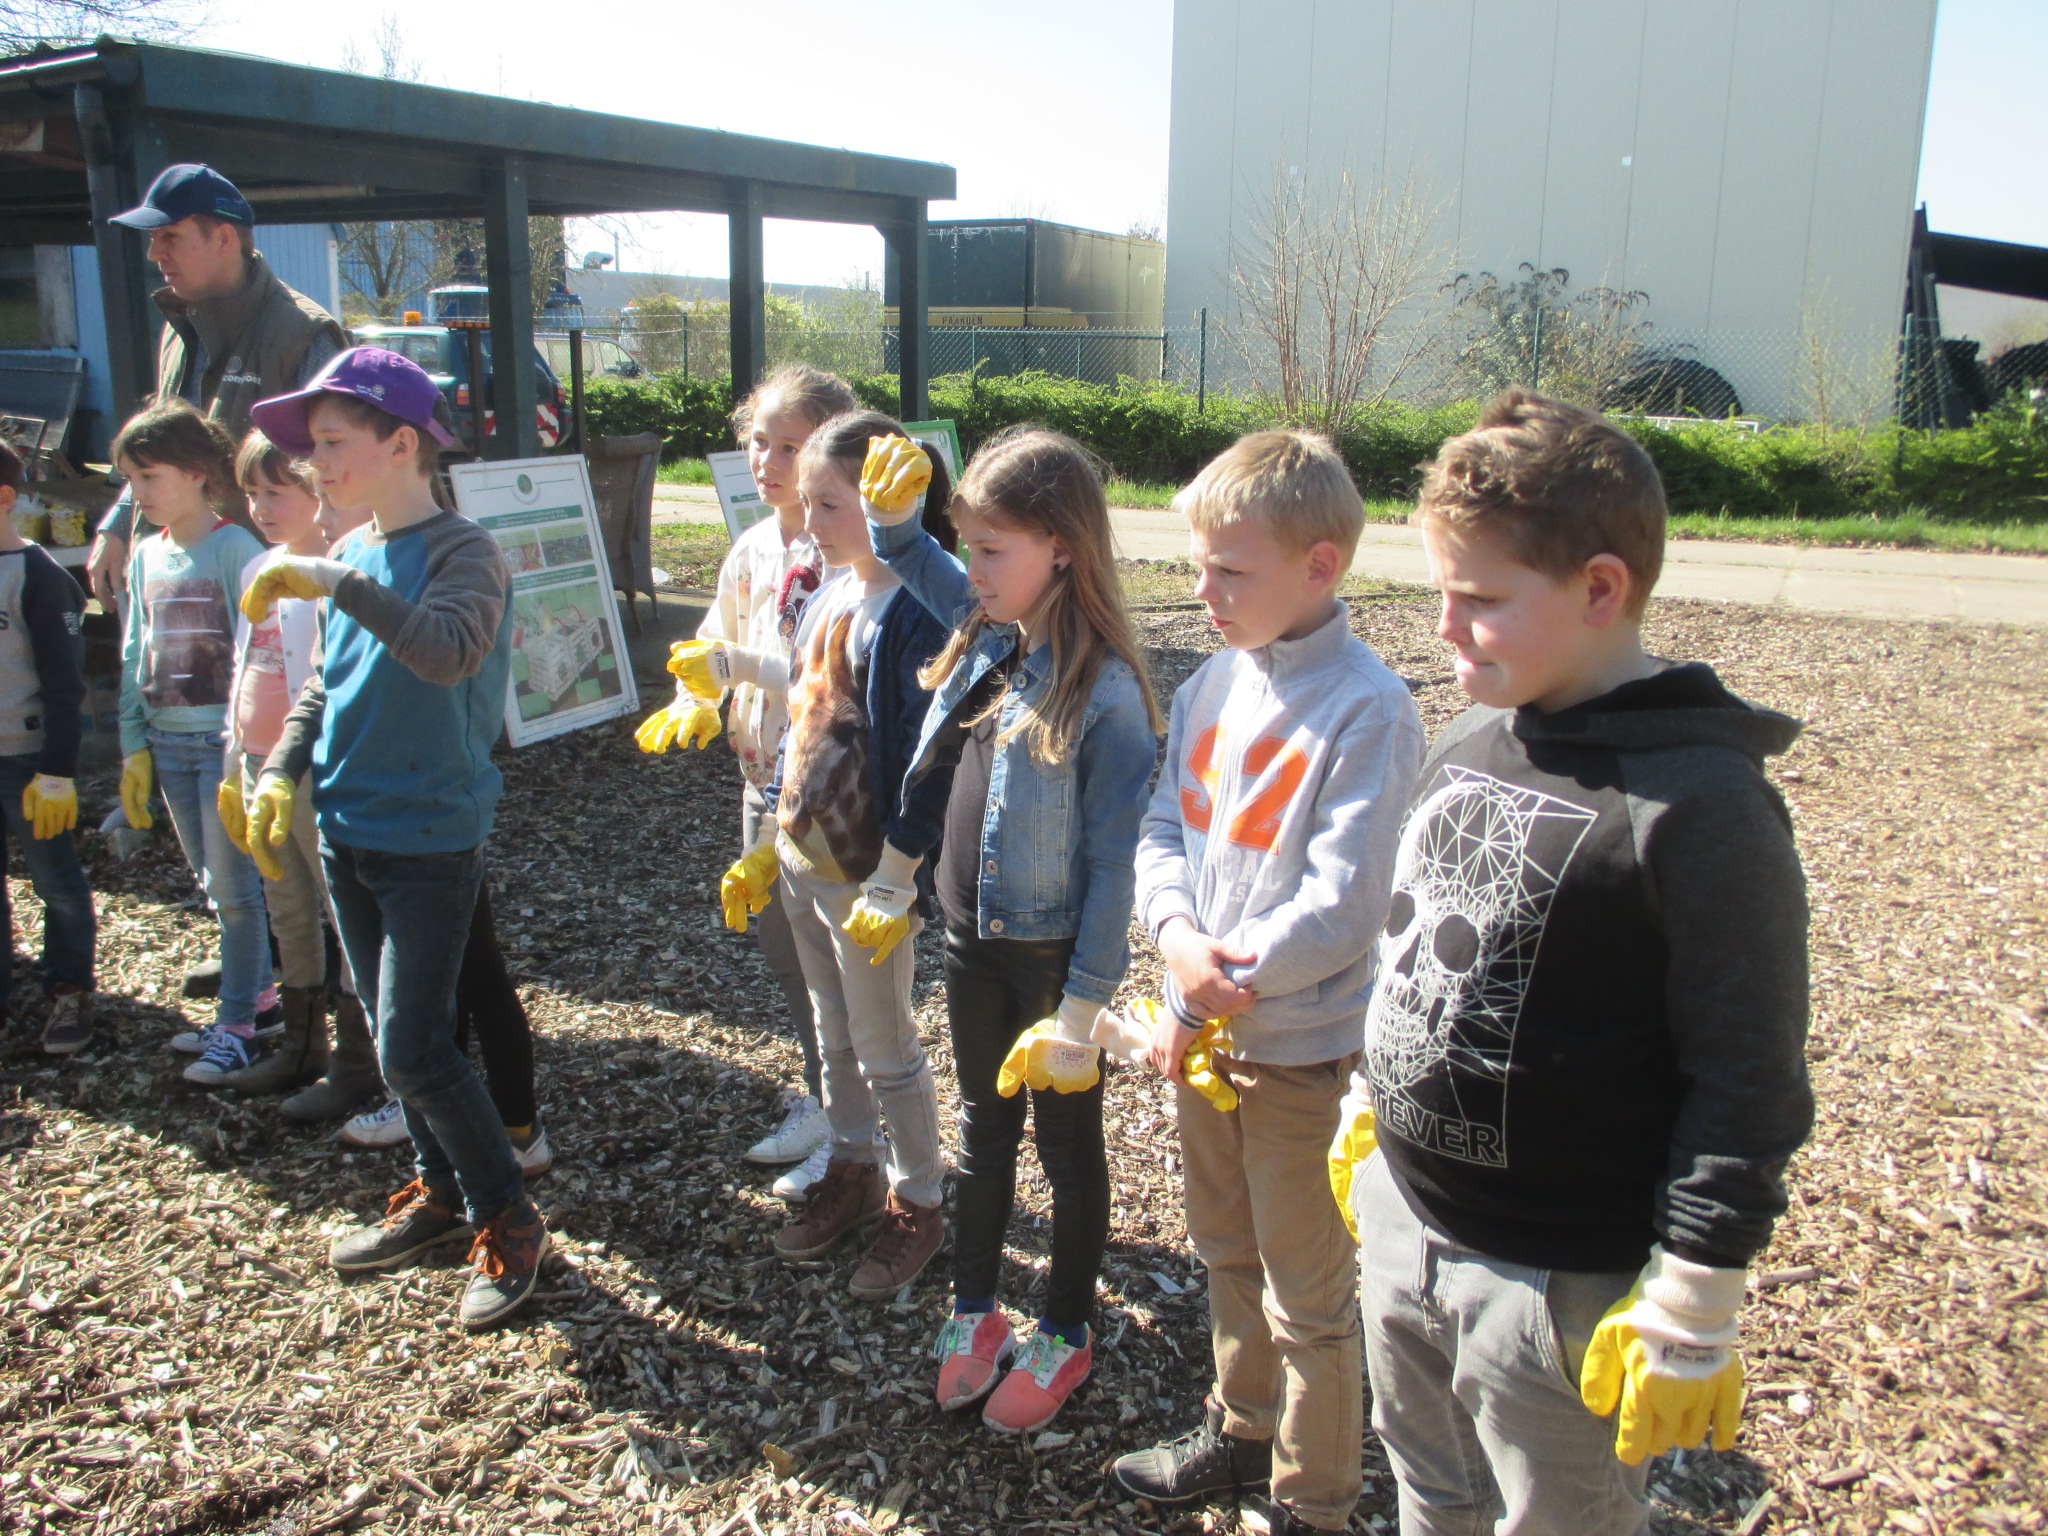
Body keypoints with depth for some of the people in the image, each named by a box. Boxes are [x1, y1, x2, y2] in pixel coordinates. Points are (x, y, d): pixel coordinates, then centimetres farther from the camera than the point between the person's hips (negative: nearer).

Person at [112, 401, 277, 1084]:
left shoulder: (235, 548, -10)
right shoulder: (146, 554, 11)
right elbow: (134, 655, 15)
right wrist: (134, 746, 12)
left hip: (224, 739, -7)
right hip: (169, 741, 7)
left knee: (232, 887, -2)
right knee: (214, 883, 14)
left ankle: (237, 1025, 10)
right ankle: (259, 1001, 26)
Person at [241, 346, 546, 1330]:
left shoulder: (460, 551, -15)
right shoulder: (350, 556, 8)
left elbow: (450, 652, -35)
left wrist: (334, 582, -34)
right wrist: (284, 771, 5)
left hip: (431, 842, -8)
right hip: (347, 836, 8)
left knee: (412, 1050, -6)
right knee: (395, 1034, 17)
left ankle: (508, 1222, 11)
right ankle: (441, 1193, 34)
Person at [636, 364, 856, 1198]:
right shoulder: (752, 549, 8)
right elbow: (721, 646, 17)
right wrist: (694, 702, -1)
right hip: (763, 773, 8)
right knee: (777, 941, 19)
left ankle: (849, 1133, 22)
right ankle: (820, 1099, 39)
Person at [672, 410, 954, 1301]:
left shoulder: (916, 614, -20)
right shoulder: (830, 594, 6)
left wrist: (892, 885, -20)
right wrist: (770, 843, 13)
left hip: (865, 873, -8)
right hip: (802, 857, 8)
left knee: (884, 1047, 8)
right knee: (835, 1035, 21)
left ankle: (918, 1204, 27)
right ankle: (852, 1171, 39)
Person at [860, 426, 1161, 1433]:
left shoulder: (1104, 692, -23)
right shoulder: (987, 633, -3)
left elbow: (1112, 862, -21)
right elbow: (905, 556, 15)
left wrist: (1083, 1009, -19)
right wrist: (889, 508, -7)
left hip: (1052, 953, -6)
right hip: (971, 937, 7)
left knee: (1066, 1140, 14)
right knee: (983, 1126, 22)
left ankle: (1064, 1335, 34)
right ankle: (973, 1311, 41)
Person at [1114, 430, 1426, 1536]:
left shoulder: (1368, 711, -19)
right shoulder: (1213, 683, 2)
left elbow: (1341, 906, -22)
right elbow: (1162, 829, 5)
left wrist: (1214, 995, -17)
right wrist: (1179, 938, -14)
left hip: (1303, 1047, -7)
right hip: (1203, 1031, 7)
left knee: (1308, 1300, 11)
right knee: (1227, 1256, 25)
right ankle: (1242, 1430, 47)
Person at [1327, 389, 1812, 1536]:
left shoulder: (1700, 804, -21)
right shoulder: (1469, 745, 2)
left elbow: (1750, 1081, -18)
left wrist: (1691, 1319, -14)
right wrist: (1370, 1110, 19)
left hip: (1563, 1287, -7)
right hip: (1402, 1227, 7)